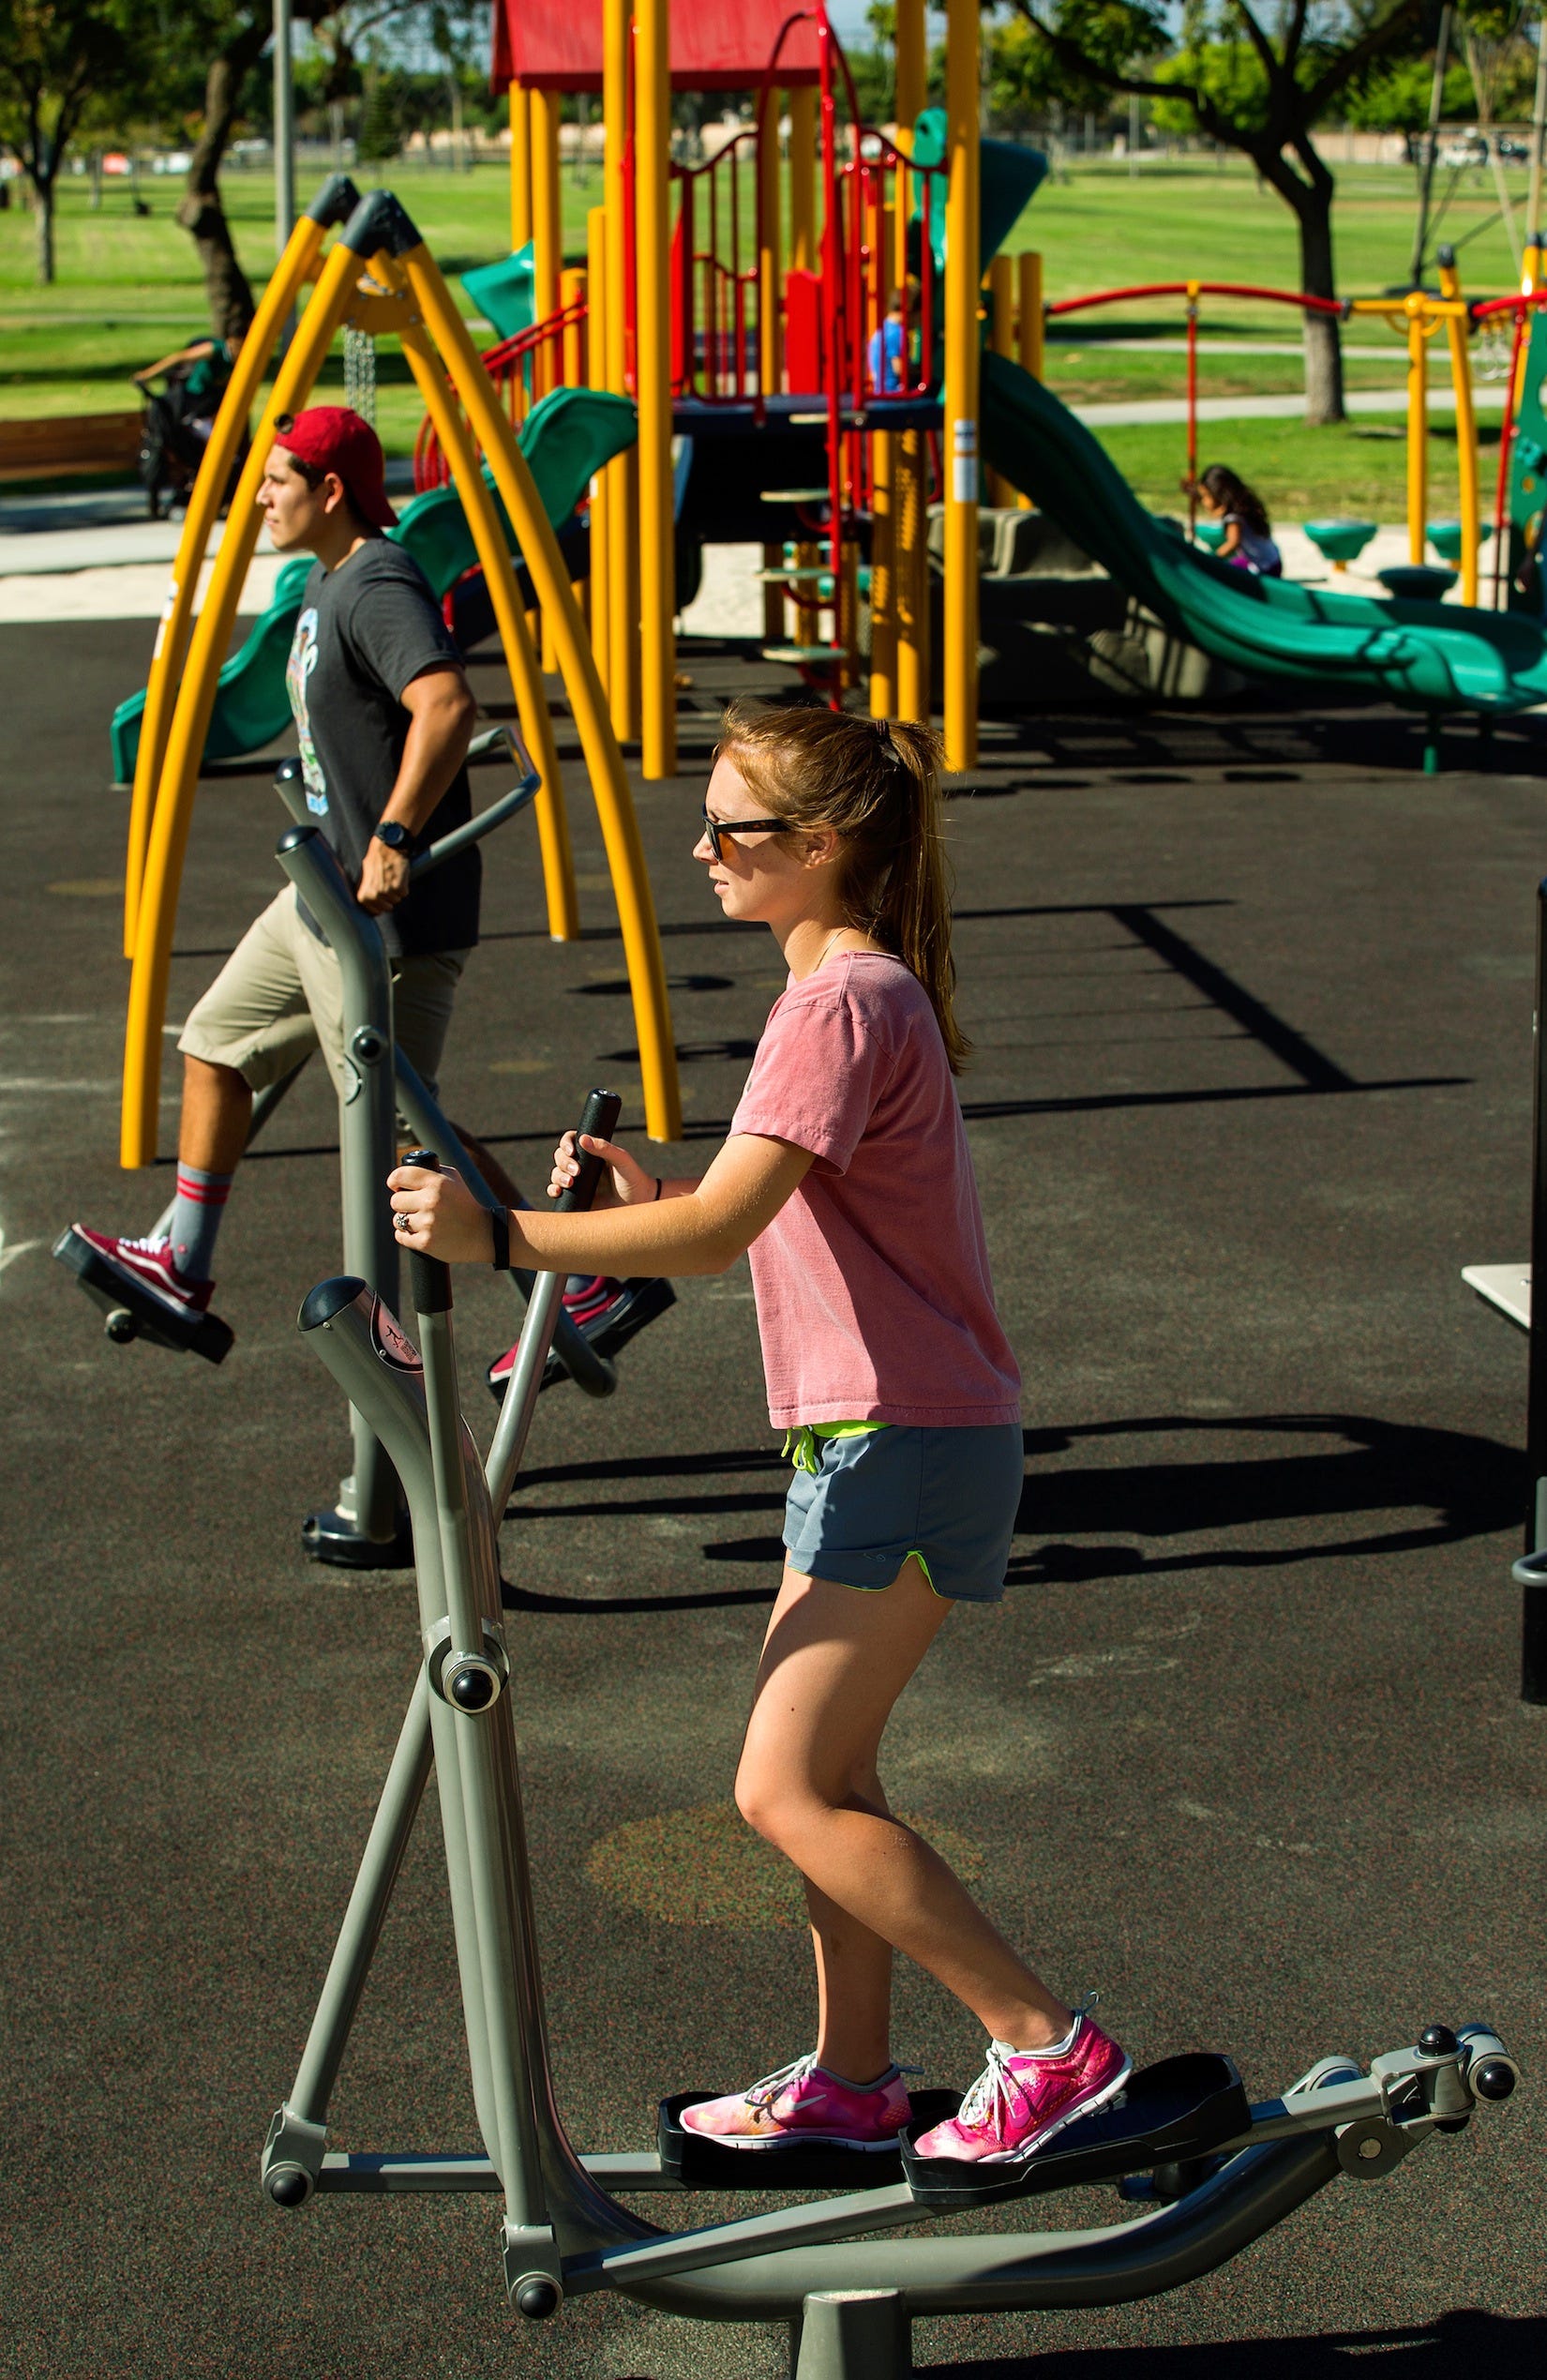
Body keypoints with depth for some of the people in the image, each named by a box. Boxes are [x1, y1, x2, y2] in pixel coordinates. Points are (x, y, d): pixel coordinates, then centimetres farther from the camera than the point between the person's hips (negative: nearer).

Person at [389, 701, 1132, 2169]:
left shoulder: (845, 1003, -18)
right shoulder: (857, 988, 16)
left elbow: (721, 1228, -29)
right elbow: (764, 1220, 17)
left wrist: (501, 1237, -29)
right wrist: (643, 1199, 3)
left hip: (907, 1447, -10)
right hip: (868, 1440, 10)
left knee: (786, 1792, -9)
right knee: (822, 1768, 15)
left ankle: (1045, 2044, -2)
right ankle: (850, 2077, 25)